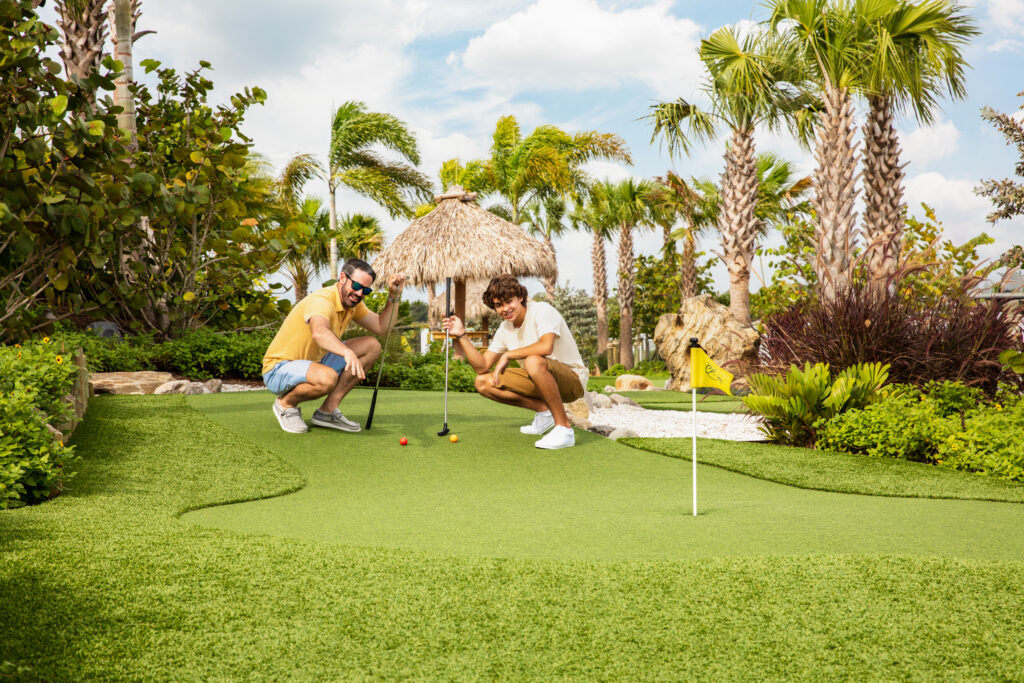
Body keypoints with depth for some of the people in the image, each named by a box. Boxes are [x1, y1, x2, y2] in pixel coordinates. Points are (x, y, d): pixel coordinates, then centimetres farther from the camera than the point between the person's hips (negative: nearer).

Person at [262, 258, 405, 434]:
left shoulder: (352, 303, 2)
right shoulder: (322, 300, -27)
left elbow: (382, 328, 6)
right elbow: (319, 332, -49)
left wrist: (394, 296, -7)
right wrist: (348, 352, -66)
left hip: (313, 363, 9)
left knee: (372, 346, 1)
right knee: (327, 378, -41)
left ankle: (327, 410, -1)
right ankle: (286, 403, -6)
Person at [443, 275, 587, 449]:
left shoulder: (542, 310, -17)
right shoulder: (505, 329, 5)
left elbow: (546, 347, -37)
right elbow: (482, 366, 7)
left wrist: (507, 355, -23)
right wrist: (462, 336, -4)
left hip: (572, 378, -8)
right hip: (540, 381, 8)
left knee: (533, 361, -39)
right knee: (483, 382, -2)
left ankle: (563, 427, -27)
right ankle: (544, 410, 3)